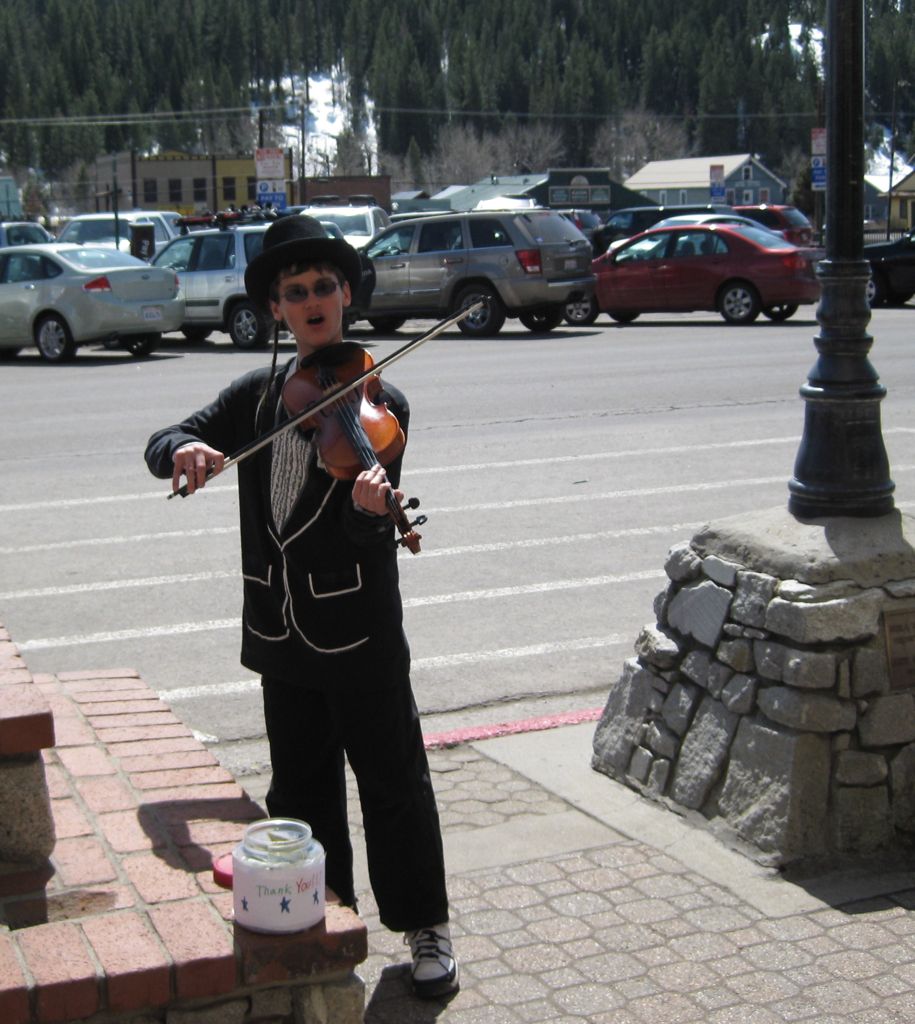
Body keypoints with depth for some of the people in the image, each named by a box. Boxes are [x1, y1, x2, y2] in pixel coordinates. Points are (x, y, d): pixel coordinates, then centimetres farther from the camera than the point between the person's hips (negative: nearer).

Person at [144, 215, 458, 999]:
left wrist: (370, 511, -40)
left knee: (393, 783, 6)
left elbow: (371, 535, -16)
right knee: (299, 788, 16)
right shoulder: (257, 396, 6)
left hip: (359, 631, -4)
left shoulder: (377, 402, -8)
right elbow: (160, 448, 3)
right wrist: (184, 449, -20)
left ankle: (426, 928, 21)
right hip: (281, 631, 5)